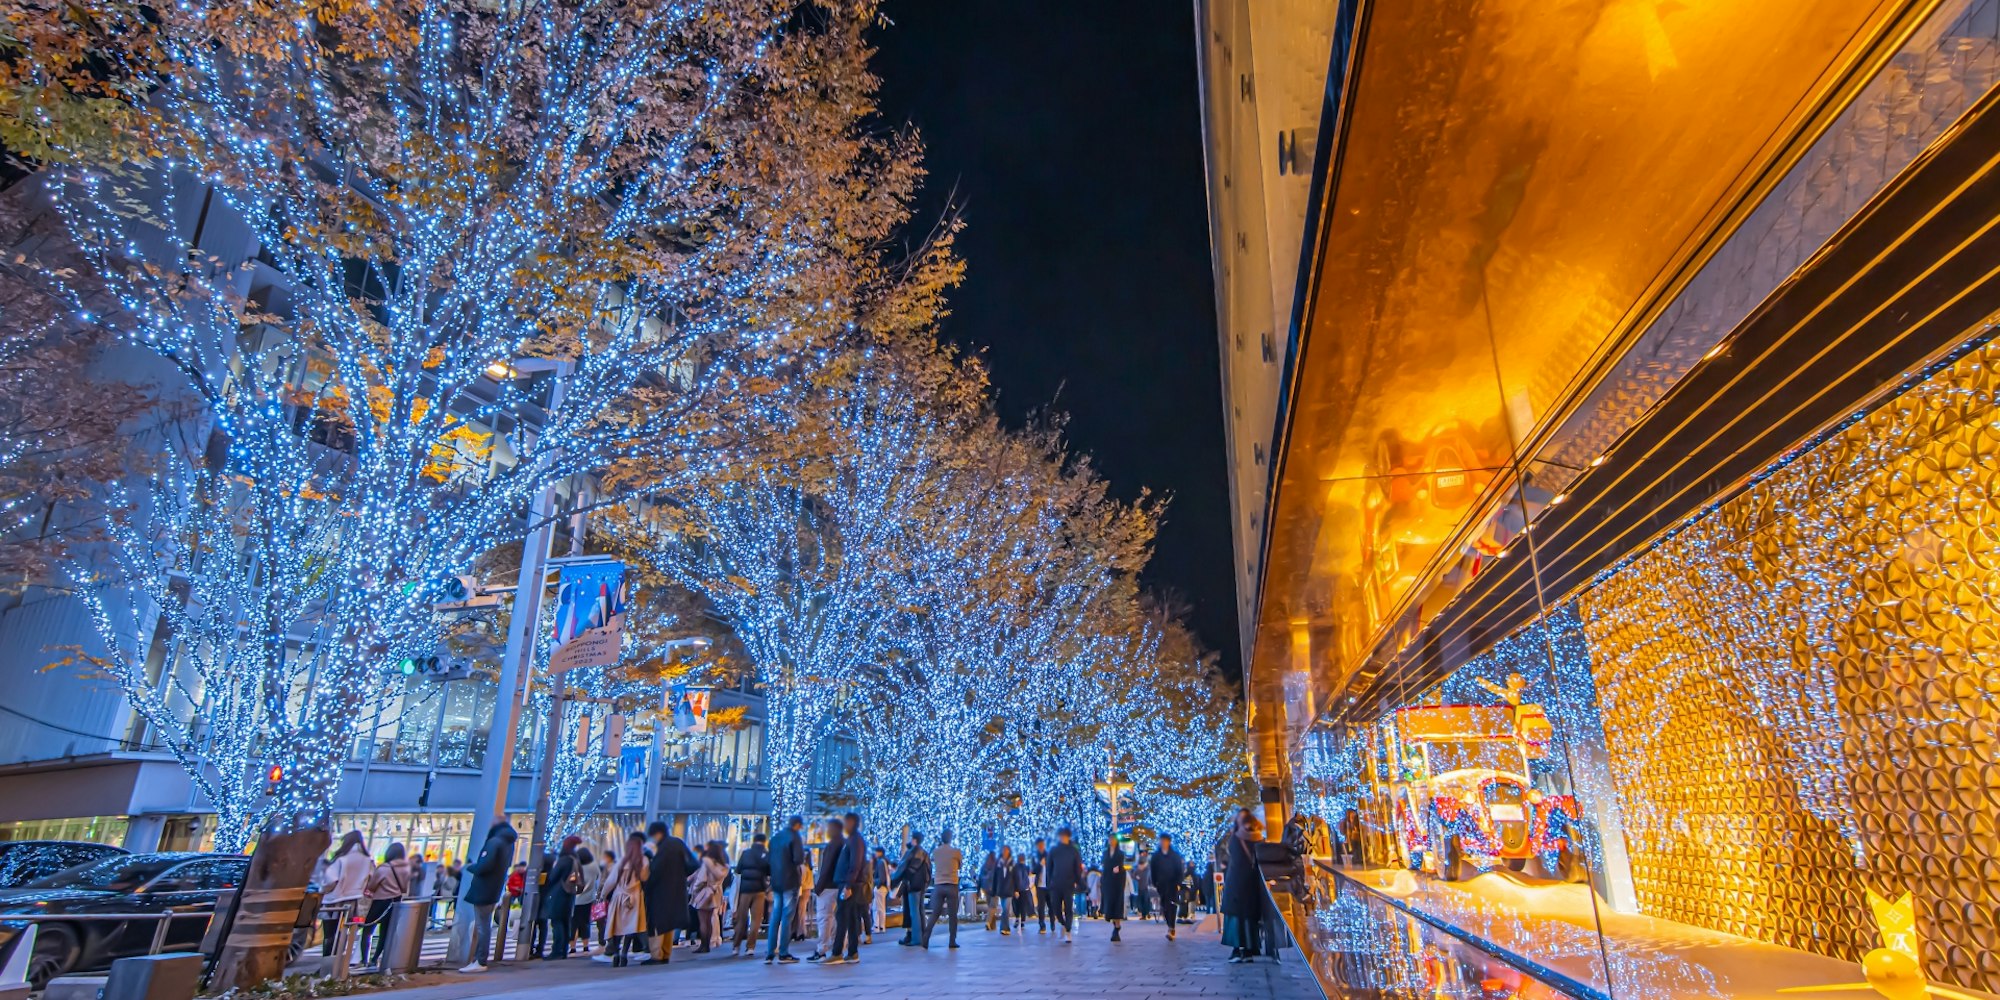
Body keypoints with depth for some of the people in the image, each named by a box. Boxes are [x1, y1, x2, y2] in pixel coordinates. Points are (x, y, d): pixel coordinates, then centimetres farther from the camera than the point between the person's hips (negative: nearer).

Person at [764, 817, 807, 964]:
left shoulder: (776, 837, 13)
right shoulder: (795, 836, -9)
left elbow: (770, 859, 16)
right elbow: (799, 859, -18)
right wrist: (802, 859, 2)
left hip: (776, 881, 7)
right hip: (790, 881, -6)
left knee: (775, 917, 8)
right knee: (787, 917, -3)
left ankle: (770, 953, 6)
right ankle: (783, 953, -2)